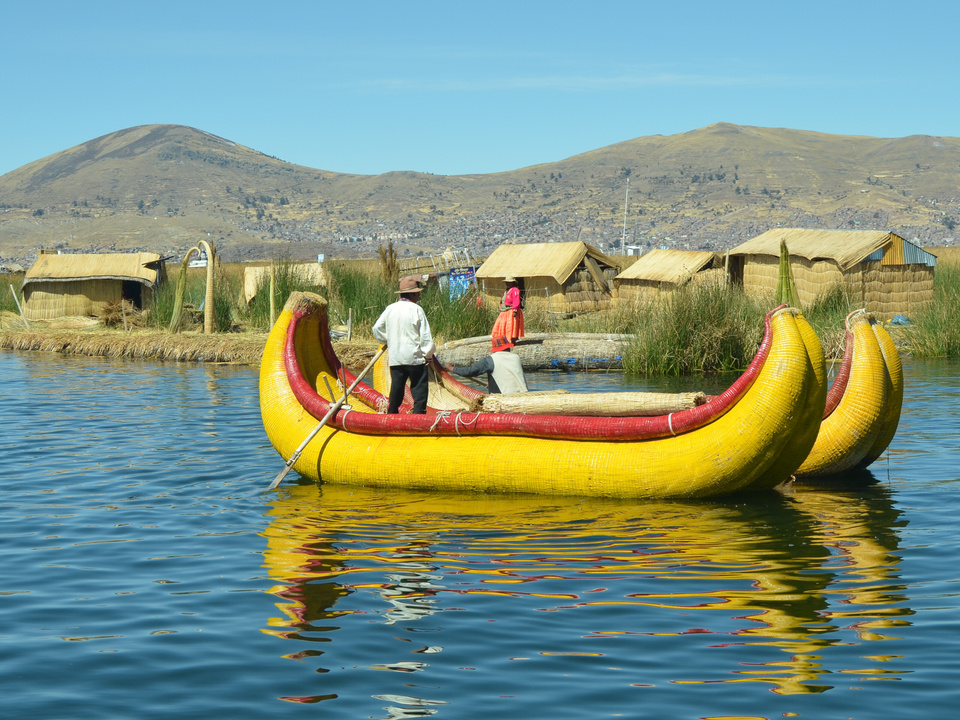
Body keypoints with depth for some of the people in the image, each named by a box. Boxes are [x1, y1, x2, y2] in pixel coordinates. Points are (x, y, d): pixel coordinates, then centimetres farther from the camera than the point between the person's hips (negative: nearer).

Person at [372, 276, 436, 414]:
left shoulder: (390, 309, 5)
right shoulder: (416, 309, -9)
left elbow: (377, 328, 12)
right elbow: (425, 335, -9)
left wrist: (387, 341, 25)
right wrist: (428, 354, 1)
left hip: (395, 357, 5)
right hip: (414, 356, -5)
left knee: (396, 387, 13)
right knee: (419, 387, 0)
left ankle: (392, 413, 17)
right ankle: (418, 412, -6)